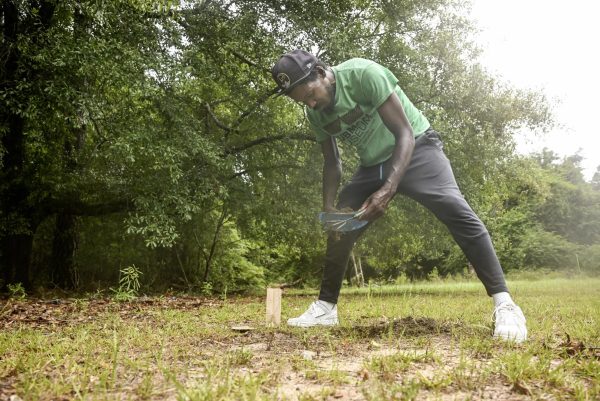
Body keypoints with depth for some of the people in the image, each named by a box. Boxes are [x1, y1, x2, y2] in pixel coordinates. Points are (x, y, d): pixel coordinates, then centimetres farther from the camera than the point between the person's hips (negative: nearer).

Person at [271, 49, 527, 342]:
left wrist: (388, 189, -37)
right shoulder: (315, 113, -5)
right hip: (373, 164, 7)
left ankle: (503, 303, -27)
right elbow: (331, 162, 8)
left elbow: (405, 134, -26)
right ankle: (325, 307, 14)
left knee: (454, 209, -28)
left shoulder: (364, 74, -26)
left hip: (416, 147, -6)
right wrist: (328, 206, -6)